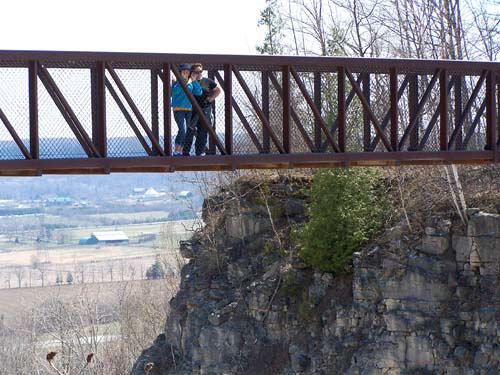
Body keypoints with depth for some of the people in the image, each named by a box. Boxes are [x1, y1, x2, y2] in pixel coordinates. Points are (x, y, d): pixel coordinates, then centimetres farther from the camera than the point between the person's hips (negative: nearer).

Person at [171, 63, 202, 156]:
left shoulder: (191, 83, 9)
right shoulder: (176, 82, -3)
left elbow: (199, 92, -3)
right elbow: (175, 90, -23)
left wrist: (194, 80, -9)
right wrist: (182, 79, -26)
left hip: (188, 110, 5)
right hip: (178, 109, -5)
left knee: (186, 131, 5)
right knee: (182, 129, -21)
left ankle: (180, 151, 14)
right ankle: (176, 151, -15)